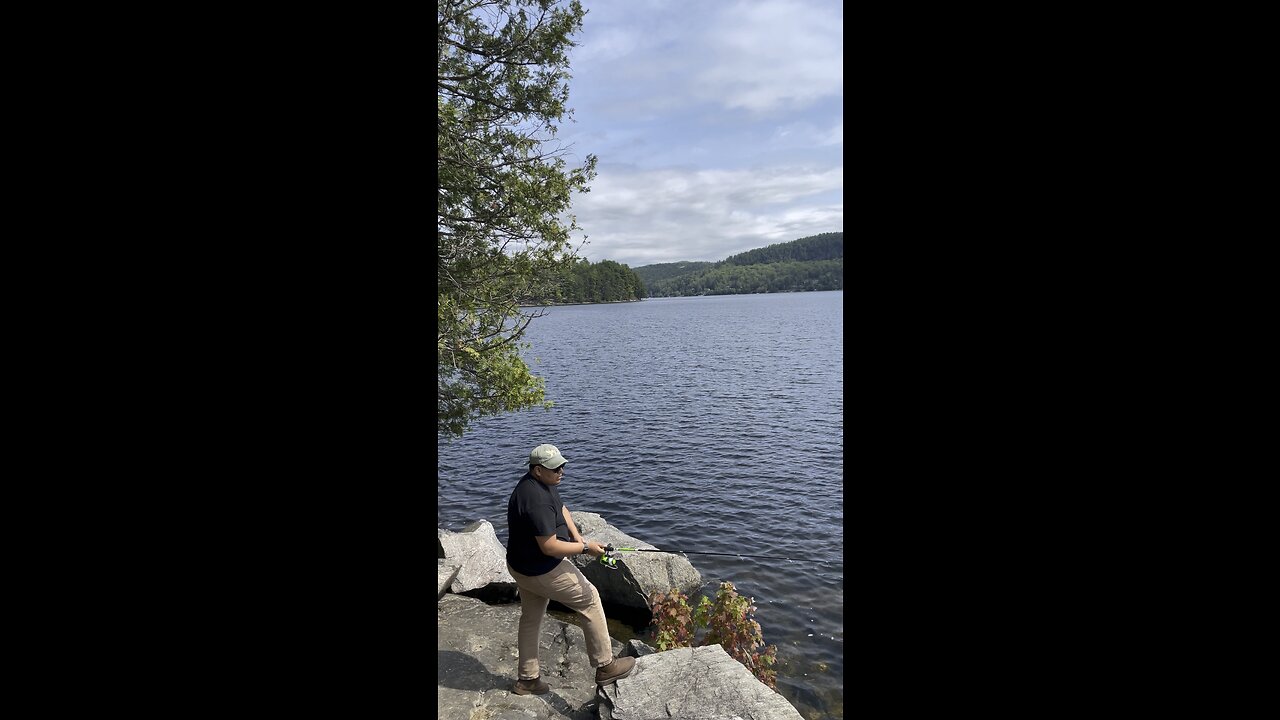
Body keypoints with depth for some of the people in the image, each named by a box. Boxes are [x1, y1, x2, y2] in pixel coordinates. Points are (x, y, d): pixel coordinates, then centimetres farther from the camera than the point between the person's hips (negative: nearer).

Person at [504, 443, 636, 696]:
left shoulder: (543, 483, 0)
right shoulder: (536, 500, -32)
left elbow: (561, 508, 14)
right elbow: (549, 547, -30)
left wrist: (576, 536, 1)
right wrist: (585, 548, -19)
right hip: (542, 571, -10)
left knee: (531, 619, 20)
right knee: (590, 600, 2)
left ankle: (527, 680, 34)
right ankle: (605, 666, 13)